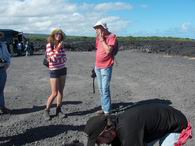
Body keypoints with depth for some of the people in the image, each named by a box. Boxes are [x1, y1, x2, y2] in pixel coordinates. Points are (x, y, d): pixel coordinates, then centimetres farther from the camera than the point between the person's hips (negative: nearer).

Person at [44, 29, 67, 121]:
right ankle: (46, 111, 14)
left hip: (63, 70, 5)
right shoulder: (49, 45, -10)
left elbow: (64, 58, 1)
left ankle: (58, 110, 19)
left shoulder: (61, 45, 4)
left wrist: (56, 59, -15)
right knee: (54, 93, -3)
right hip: (54, 71, -5)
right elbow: (53, 59, -16)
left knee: (61, 91, 8)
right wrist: (58, 49, -20)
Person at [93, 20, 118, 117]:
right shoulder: (99, 37, 10)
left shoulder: (112, 37, -10)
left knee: (105, 90, -9)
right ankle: (104, 108, 24)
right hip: (97, 67, 8)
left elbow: (108, 50, -21)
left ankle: (107, 111, -3)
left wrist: (102, 39, -15)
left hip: (106, 67, -7)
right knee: (101, 89, 13)